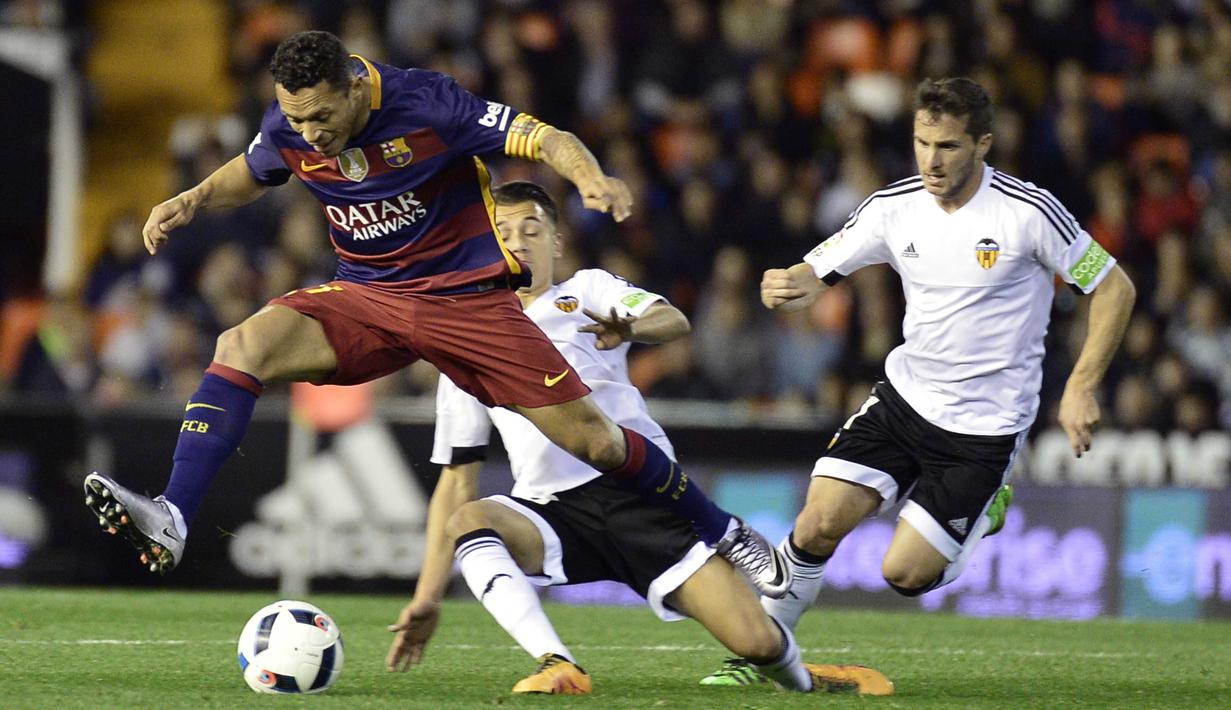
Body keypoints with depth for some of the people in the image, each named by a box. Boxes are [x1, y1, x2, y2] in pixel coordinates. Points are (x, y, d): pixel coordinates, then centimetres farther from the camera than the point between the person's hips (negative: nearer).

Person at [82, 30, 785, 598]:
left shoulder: (425, 103, -22)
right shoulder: (289, 130, -8)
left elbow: (543, 138, -20)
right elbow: (251, 173, 17)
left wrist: (594, 179, -40)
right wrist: (192, 201, -2)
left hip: (468, 298, -3)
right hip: (366, 298, 3)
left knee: (591, 439, -4)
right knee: (242, 346, -24)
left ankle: (723, 531, 19)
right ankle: (171, 520, -33)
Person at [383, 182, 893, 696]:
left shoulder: (590, 291, 13)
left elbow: (673, 321, -9)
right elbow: (458, 479, 19)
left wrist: (631, 329, -34)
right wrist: (427, 596, 10)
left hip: (642, 494, -2)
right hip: (554, 513, 2)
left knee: (755, 640, -14)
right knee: (469, 519, -33)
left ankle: (799, 677, 22)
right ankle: (558, 667, -40)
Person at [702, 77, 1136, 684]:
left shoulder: (1029, 212, -17)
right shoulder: (894, 207, -4)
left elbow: (1115, 288, -7)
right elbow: (811, 276, 0)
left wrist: (1081, 388, -13)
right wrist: (786, 288, -25)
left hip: (985, 424, -4)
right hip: (904, 397, 4)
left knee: (904, 574, -8)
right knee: (819, 524, -12)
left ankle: (985, 510, 21)